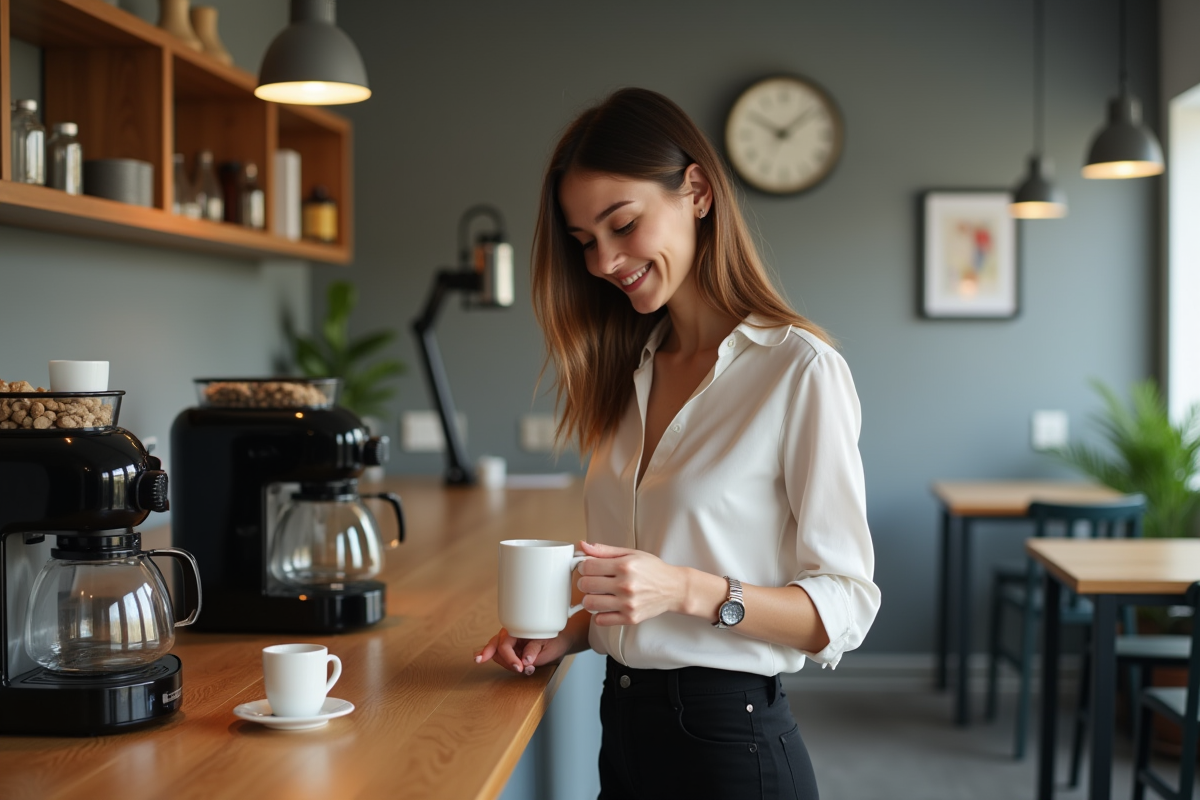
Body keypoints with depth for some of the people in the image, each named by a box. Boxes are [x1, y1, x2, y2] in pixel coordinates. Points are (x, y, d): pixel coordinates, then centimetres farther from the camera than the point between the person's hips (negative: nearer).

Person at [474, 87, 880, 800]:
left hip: (729, 741, -6)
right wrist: (572, 633, -2)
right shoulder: (630, 372, 9)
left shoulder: (800, 370, -13)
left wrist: (691, 591, -26)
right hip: (624, 728, 7)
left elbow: (846, 608, -14)